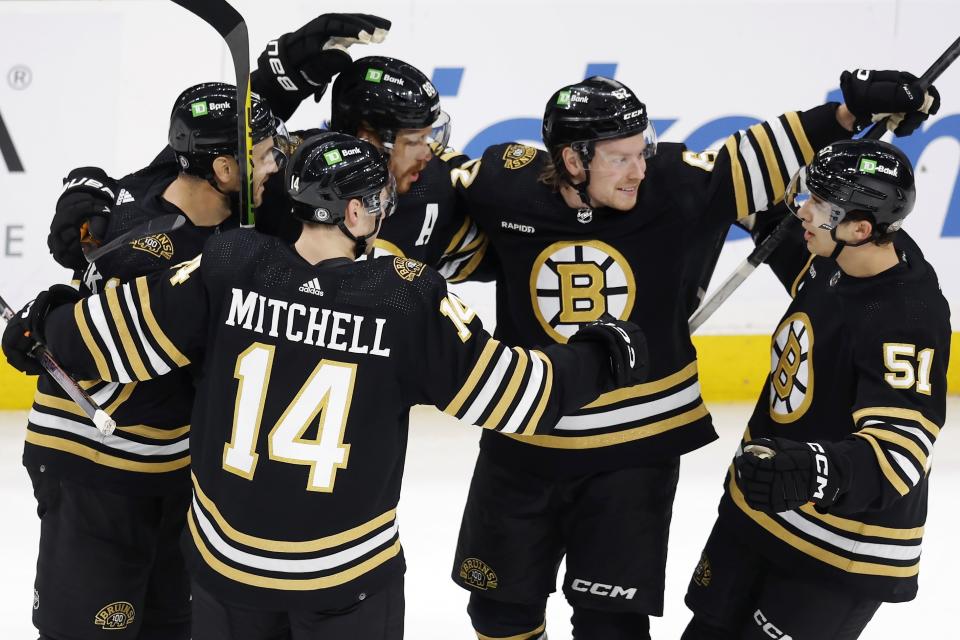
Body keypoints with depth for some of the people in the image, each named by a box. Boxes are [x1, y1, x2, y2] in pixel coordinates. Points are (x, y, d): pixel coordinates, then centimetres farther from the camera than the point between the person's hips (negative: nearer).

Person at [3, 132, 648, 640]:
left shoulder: (230, 267, -12)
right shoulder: (411, 298, -16)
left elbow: (119, 334, -5)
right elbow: (508, 391, -10)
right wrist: (604, 359, 6)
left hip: (227, 559, 2)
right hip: (348, 578, -2)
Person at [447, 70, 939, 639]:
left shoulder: (674, 187, -15)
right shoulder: (505, 185, -14)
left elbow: (756, 160, -6)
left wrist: (852, 111, -13)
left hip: (636, 448, -1)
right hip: (523, 442, 2)